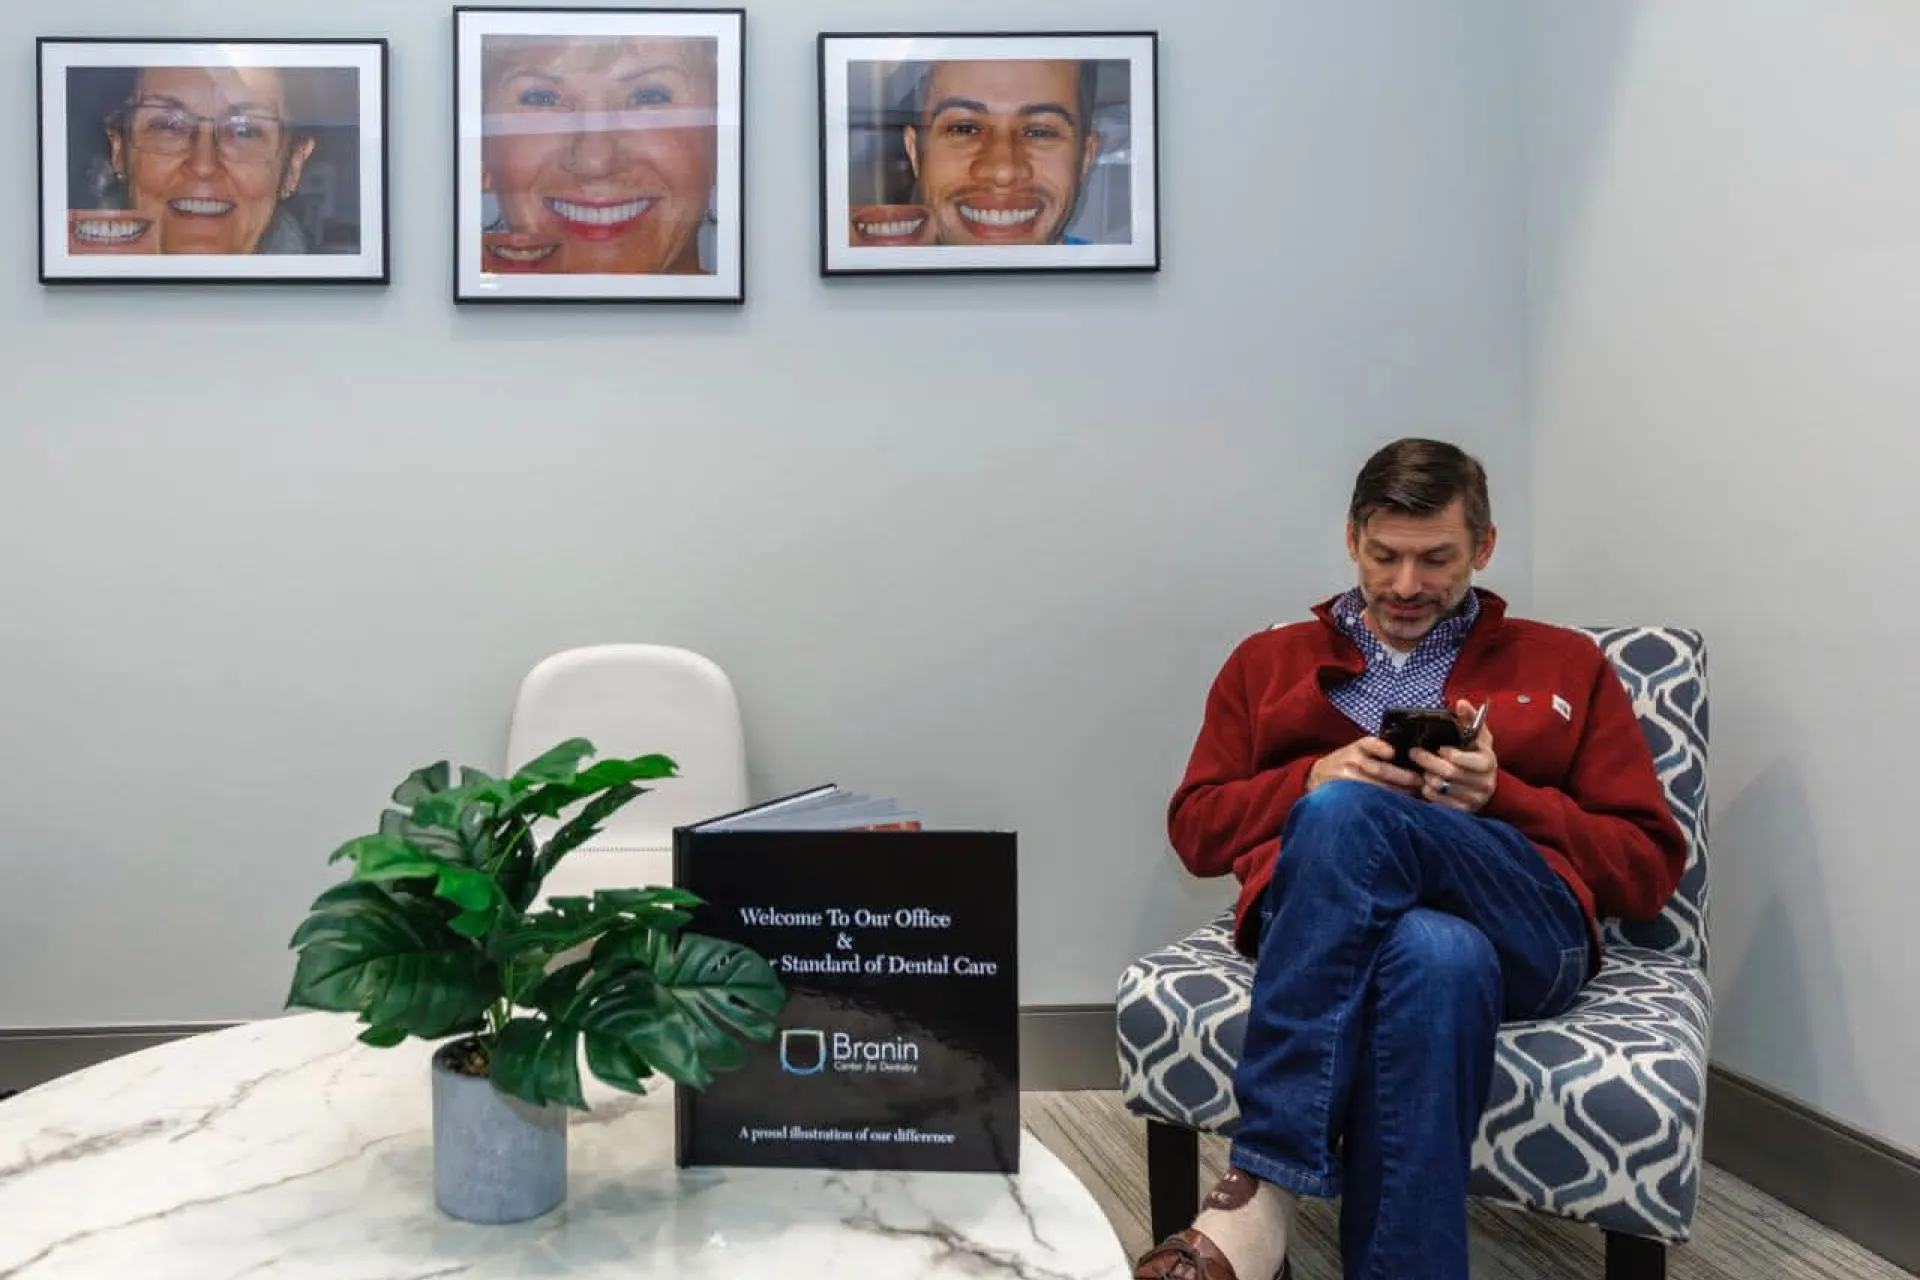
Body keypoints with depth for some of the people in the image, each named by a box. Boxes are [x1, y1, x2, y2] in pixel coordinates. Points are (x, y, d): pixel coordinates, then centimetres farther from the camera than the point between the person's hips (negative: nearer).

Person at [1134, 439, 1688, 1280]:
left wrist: (1500, 798, -2)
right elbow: (1195, 828, 18)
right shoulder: (1268, 661, 25)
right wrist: (1313, 779, -2)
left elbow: (1649, 869, 16)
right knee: (1437, 955, -39)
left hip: (1523, 927, 0)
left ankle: (1260, 1195, -36)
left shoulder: (1566, 667, 22)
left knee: (1346, 813, -35)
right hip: (1319, 916, 1)